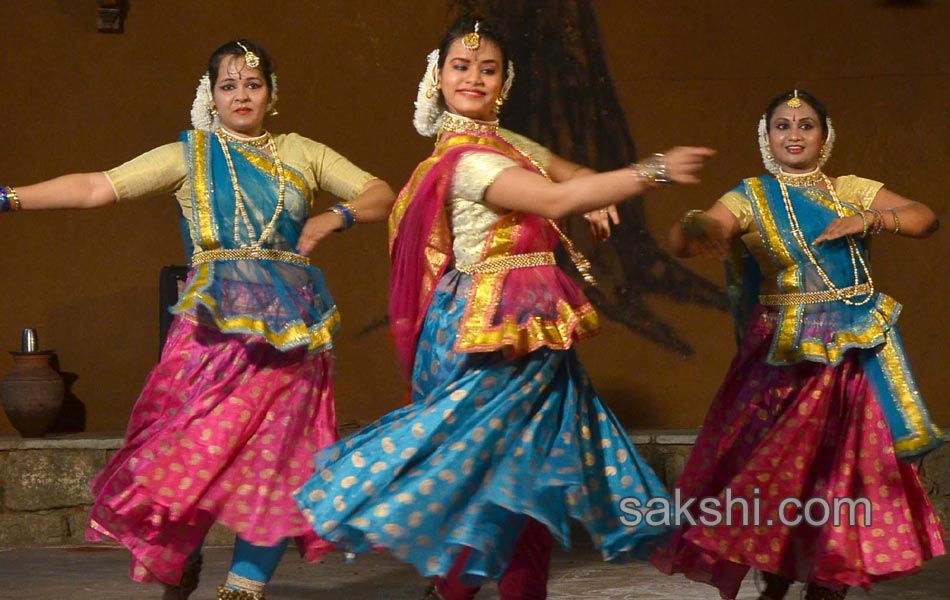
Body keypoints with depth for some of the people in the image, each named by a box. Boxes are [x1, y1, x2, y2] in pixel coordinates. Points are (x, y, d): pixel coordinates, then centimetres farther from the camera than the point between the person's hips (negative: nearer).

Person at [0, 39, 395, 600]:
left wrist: (333, 218, -4)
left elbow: (382, 195, 15)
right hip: (216, 318, -2)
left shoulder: (304, 154, 14)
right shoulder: (189, 156, 9)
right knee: (197, 447, -9)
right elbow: (97, 187, 2)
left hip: (292, 324, 2)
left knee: (276, 456, -3)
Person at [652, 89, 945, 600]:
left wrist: (870, 219, -11)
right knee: (779, 464, -4)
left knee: (848, 463, 2)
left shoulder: (852, 190, 10)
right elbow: (683, 242, -15)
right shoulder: (752, 197, -1)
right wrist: (694, 227, -40)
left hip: (857, 348, 3)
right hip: (787, 352, -3)